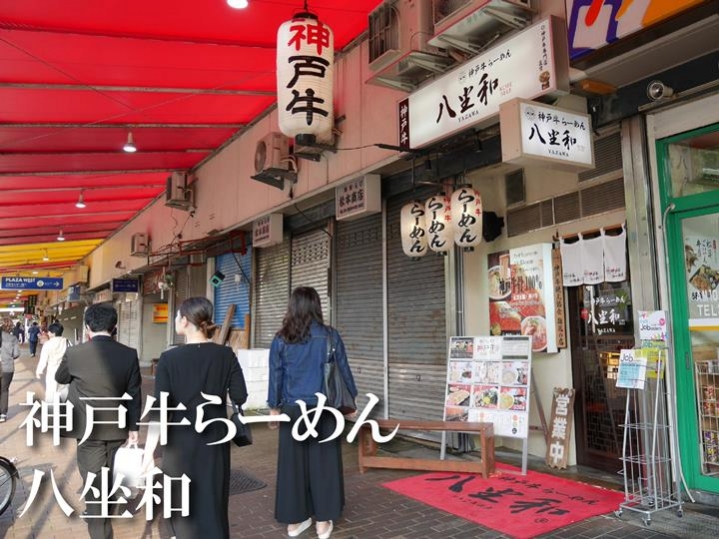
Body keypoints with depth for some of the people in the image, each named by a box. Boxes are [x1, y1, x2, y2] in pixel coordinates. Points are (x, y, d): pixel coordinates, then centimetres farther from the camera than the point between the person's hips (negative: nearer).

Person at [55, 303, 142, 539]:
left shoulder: (74, 353, -13)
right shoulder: (129, 354, -9)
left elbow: (60, 378, 9)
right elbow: (135, 394, -3)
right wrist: (133, 427, 6)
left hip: (88, 428, -3)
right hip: (118, 427, 3)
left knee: (94, 483, 7)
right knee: (111, 479, 22)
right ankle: (105, 517, 43)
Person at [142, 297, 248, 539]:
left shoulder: (169, 358, -12)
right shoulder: (226, 355, -7)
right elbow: (240, 397, -6)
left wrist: (149, 451, -10)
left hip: (181, 441, -2)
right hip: (215, 439, 2)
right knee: (213, 502, 16)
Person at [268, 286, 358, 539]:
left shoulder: (281, 339, -3)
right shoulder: (330, 335, -6)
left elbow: (275, 375, 2)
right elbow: (344, 370, 0)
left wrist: (274, 407, 13)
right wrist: (351, 400, 12)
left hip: (292, 409, 1)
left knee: (292, 462, 11)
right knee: (323, 462, 9)